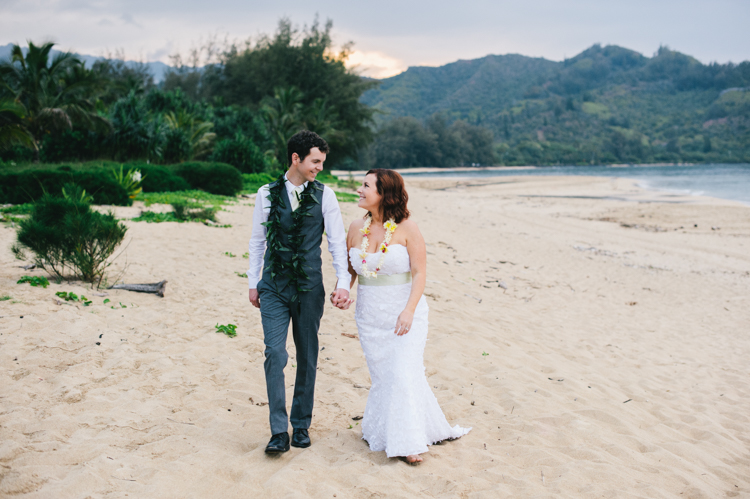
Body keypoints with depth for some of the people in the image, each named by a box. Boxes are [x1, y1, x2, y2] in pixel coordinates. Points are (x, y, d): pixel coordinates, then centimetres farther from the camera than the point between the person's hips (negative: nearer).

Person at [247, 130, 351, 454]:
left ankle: (301, 425, 22)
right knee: (275, 354, -8)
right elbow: (257, 241, 8)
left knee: (307, 357, 8)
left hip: (309, 287, 0)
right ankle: (279, 432, -2)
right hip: (273, 287, 0)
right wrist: (253, 283, 7)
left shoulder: (324, 195, 0)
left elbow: (337, 242, 0)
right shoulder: (267, 194, 2)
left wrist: (343, 283, -10)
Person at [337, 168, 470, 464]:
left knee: (403, 373, -7)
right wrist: (342, 293, -4)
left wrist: (409, 310, -23)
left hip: (405, 314, -4)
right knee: (383, 376, 9)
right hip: (370, 315, 4)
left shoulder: (406, 229, -10)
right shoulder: (356, 228, 3)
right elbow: (349, 269, 13)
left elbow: (419, 273, -12)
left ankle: (407, 442, 6)